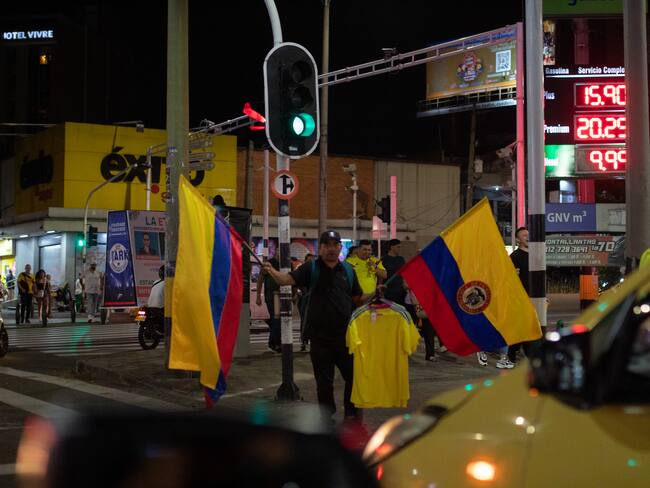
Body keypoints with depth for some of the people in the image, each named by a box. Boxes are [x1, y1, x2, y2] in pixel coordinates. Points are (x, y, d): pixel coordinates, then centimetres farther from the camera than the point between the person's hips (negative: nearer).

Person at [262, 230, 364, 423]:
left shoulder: (348, 270, 7)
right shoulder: (311, 268, -2)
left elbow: (357, 298, 16)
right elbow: (287, 279, -18)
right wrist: (272, 272, -36)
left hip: (345, 334, 2)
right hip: (320, 335, -2)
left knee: (353, 375, 9)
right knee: (324, 381, 6)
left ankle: (352, 413, 28)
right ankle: (327, 417, 21)